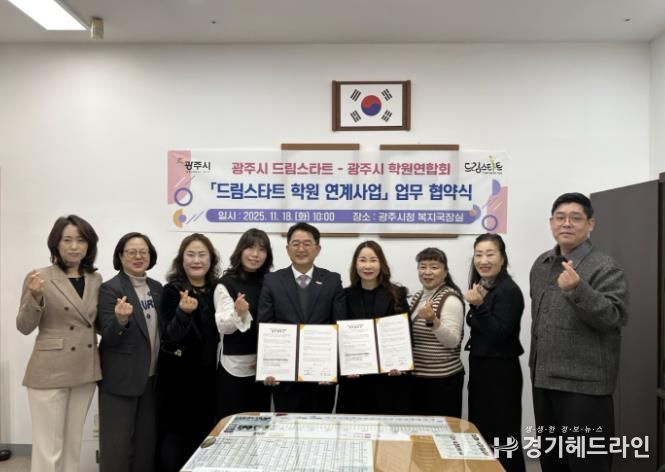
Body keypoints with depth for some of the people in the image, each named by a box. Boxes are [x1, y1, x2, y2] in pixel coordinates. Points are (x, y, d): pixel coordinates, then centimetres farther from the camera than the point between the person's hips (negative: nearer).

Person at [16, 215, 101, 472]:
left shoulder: (96, 279, 6)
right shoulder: (39, 278, -8)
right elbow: (24, 327, -8)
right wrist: (35, 297, -24)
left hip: (85, 370, 5)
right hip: (50, 371, -5)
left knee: (73, 443, 15)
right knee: (48, 448, -1)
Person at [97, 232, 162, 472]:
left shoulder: (156, 288, 8)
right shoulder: (109, 289, -10)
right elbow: (109, 338, -15)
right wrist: (121, 320, -35)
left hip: (151, 377, 6)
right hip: (120, 379, -6)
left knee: (147, 441, 13)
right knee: (117, 444, 2)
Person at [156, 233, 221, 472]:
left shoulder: (217, 290, 3)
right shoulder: (172, 291, -9)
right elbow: (170, 336, -18)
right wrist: (183, 312, -35)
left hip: (207, 376, 5)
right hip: (178, 377, -4)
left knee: (203, 438, 15)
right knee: (173, 438, 4)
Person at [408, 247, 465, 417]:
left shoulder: (450, 299, -13)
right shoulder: (418, 296, 9)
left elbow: (453, 341, -22)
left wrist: (433, 320, -36)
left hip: (443, 379, -7)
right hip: (416, 377, 7)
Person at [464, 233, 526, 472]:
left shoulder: (509, 291, -16)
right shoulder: (482, 288, 9)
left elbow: (499, 333, -23)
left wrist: (478, 306, -28)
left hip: (501, 371, -9)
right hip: (480, 368, 9)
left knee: (503, 437, -3)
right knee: (481, 435, 18)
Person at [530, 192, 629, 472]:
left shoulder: (604, 268, -11)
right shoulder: (541, 265, 12)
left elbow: (614, 317, -22)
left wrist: (577, 290, -35)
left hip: (584, 385, -7)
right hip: (544, 380, 7)